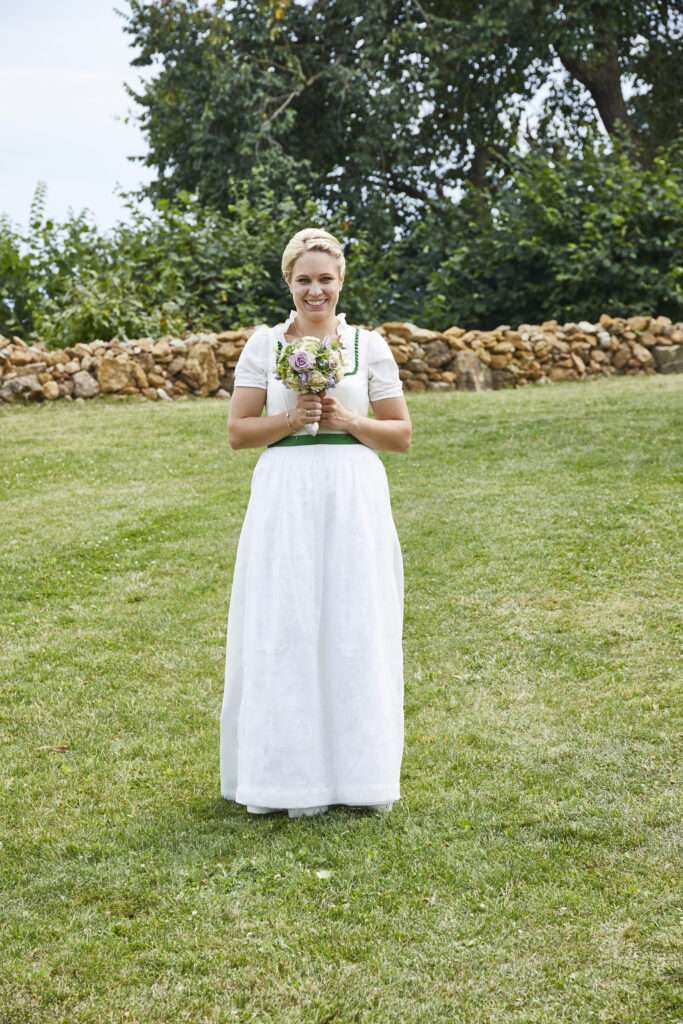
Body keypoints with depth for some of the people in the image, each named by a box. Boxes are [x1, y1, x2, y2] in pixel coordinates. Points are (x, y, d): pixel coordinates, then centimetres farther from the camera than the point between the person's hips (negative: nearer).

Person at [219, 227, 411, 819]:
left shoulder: (369, 345, 7)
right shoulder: (264, 344, 7)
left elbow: (402, 435, 7)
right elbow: (239, 431, 5)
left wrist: (346, 420, -8)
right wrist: (292, 419, -10)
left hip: (355, 498, 0)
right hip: (285, 498, 0)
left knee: (354, 629, 1)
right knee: (284, 631, -1)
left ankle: (356, 774, 11)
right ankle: (290, 776, 8)